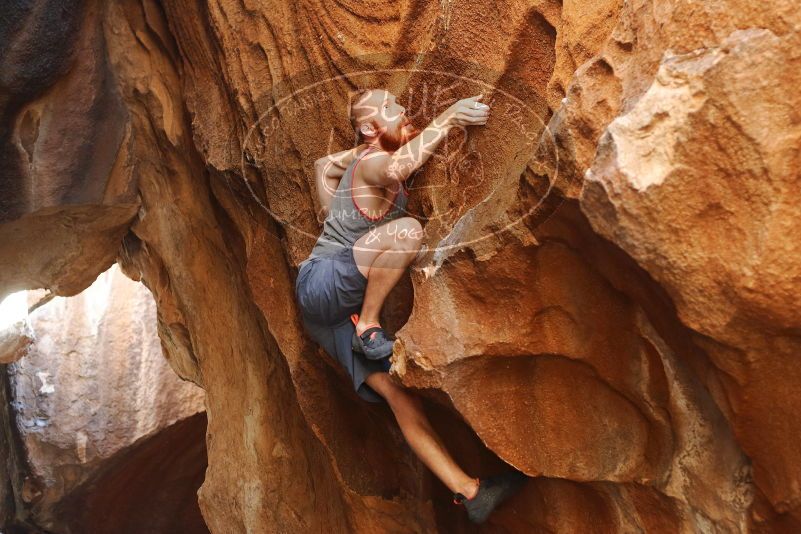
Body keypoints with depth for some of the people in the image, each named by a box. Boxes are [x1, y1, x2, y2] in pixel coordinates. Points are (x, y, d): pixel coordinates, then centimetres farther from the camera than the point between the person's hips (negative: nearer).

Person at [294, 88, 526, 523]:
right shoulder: (372, 164, -12)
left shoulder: (365, 159, 16)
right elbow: (395, 168, -39)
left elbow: (322, 165, 37)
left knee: (396, 388, -5)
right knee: (407, 230, -31)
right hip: (321, 283, -9)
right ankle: (368, 325, -19)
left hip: (334, 309, 9)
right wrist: (446, 118, -32)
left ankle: (468, 491, -11)